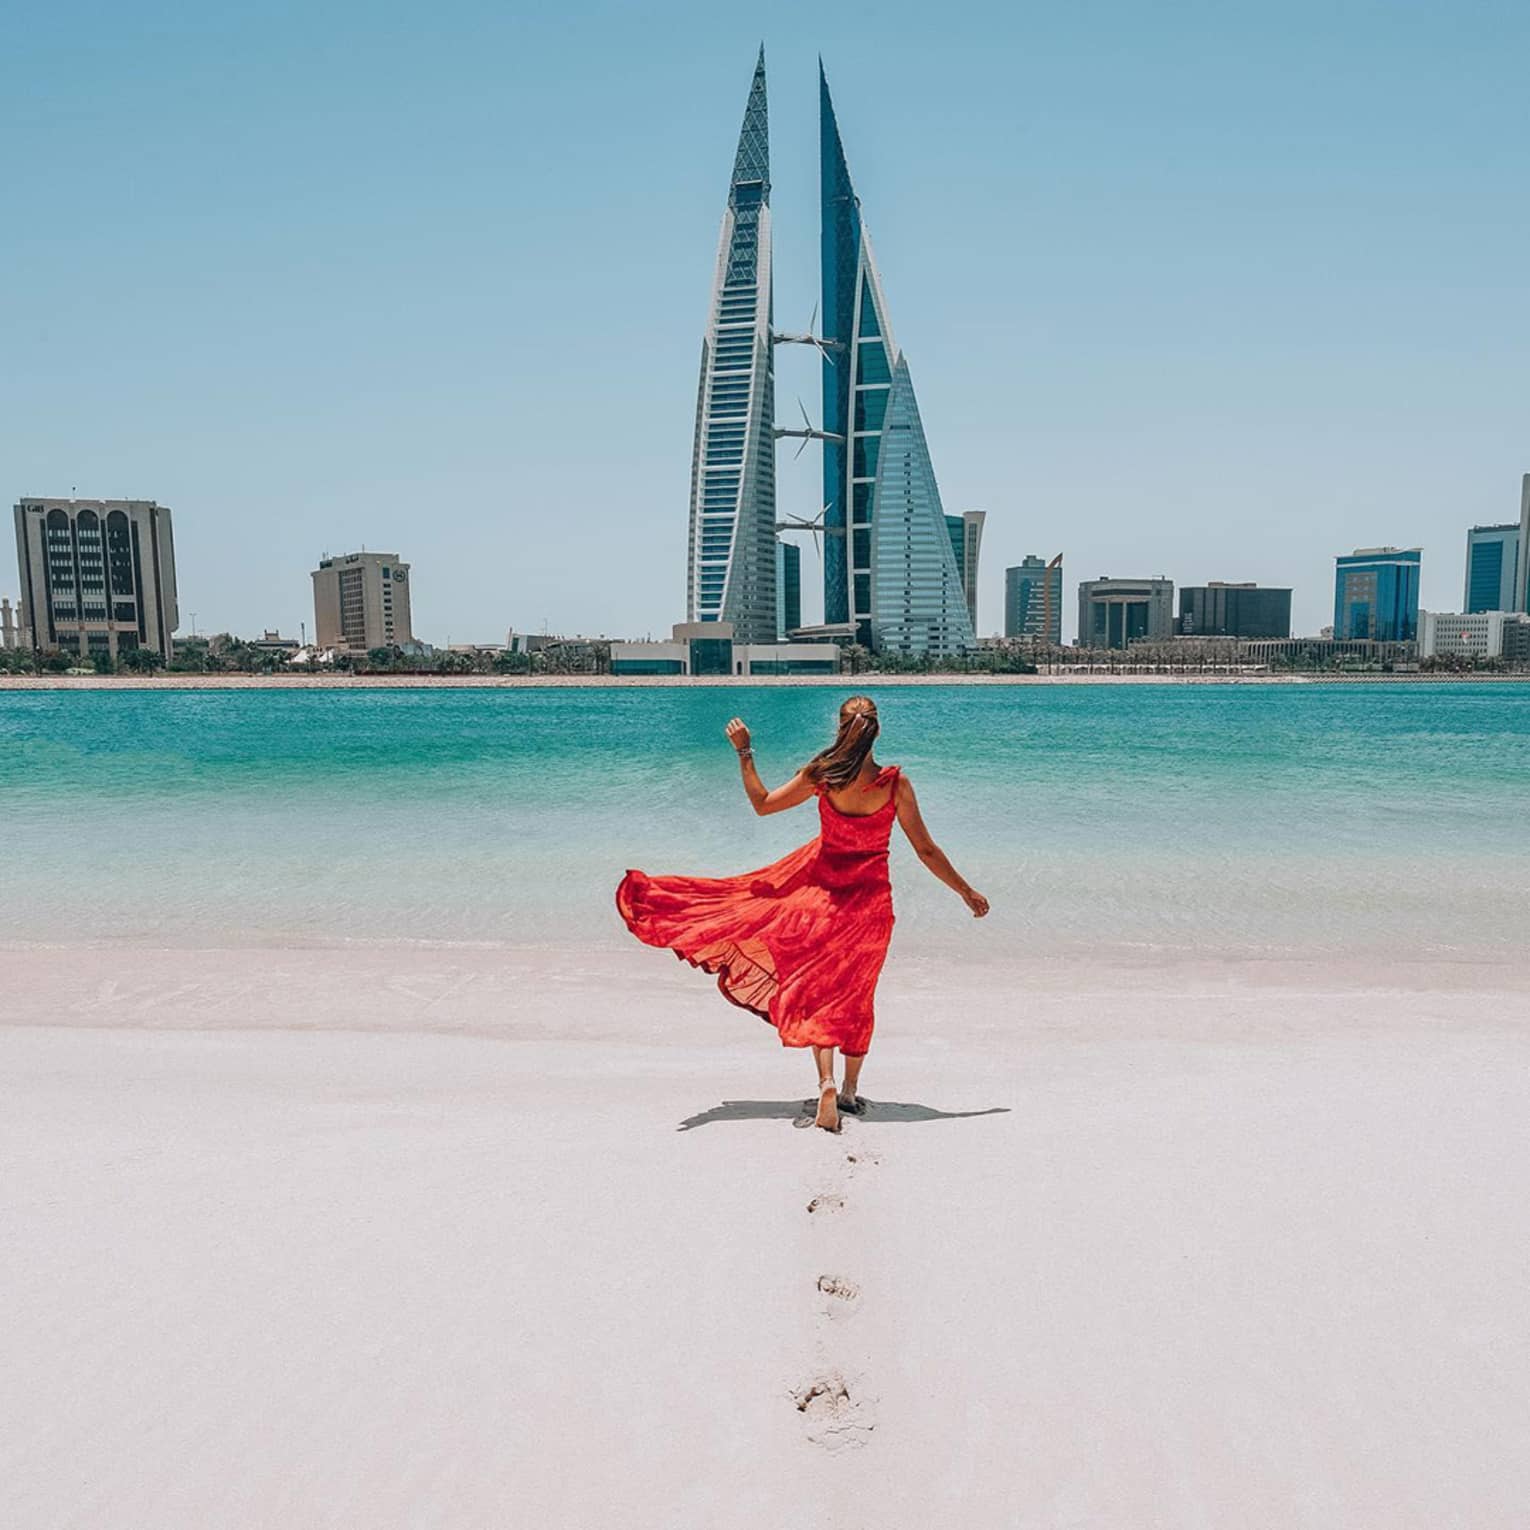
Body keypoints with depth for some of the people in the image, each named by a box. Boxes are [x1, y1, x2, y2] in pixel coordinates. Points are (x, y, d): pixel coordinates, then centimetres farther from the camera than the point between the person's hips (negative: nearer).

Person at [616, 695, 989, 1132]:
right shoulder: (896, 783, -13)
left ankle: (827, 1082, -9)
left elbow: (762, 804, 1)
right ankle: (850, 1092, 28)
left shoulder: (820, 775, -12)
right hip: (871, 898, 1)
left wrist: (744, 753, 10)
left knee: (817, 987, 11)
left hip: (823, 887, -1)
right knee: (855, 994, 16)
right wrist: (967, 892, 4)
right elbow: (925, 850, -7)